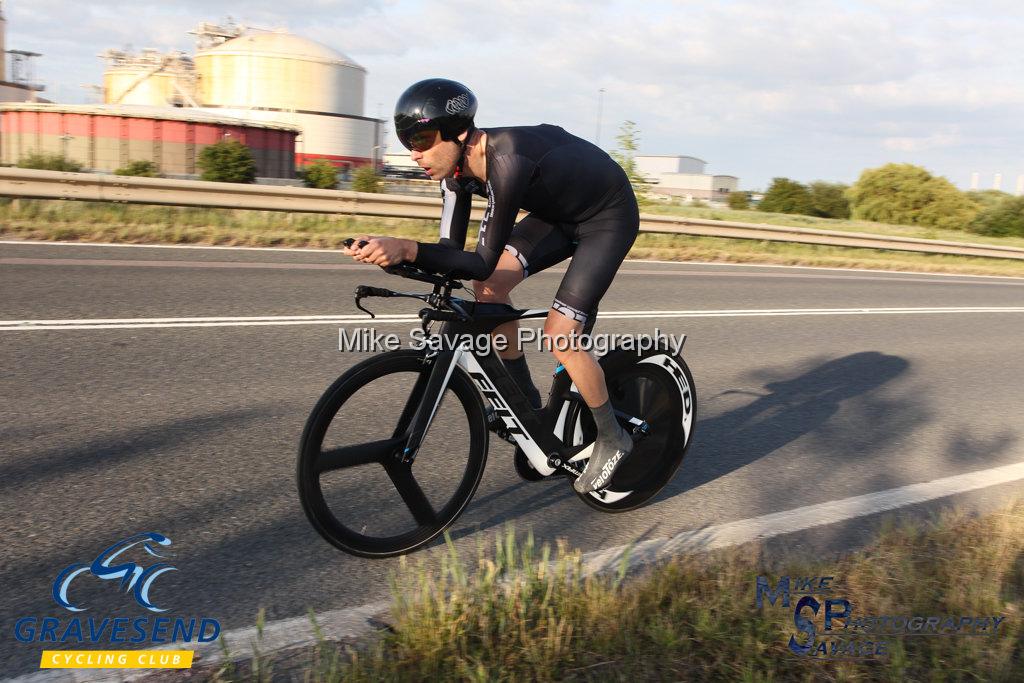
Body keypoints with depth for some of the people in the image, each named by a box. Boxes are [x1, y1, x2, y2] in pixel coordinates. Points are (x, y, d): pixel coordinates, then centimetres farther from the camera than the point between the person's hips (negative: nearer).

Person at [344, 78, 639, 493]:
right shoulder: (457, 167, -12)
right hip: (559, 212, 8)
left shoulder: (506, 162, -37)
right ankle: (526, 401, 11)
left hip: (609, 217, -8)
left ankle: (612, 440, 9)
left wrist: (406, 248, -47)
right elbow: (451, 249, -10)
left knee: (559, 336, -14)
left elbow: (483, 262, -38)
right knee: (488, 288, -8)